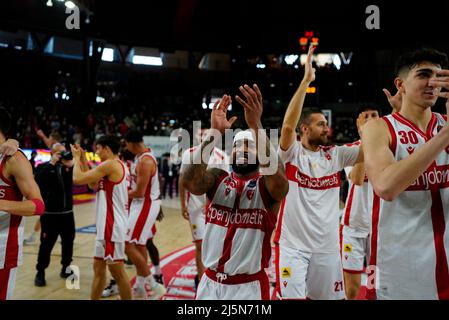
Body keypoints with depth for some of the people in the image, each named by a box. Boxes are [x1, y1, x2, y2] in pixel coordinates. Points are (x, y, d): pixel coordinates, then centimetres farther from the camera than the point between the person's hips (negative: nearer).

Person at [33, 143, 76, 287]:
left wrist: (71, 164, -14)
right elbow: (38, 180, -21)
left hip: (67, 212, 5)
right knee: (47, 243, -1)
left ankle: (66, 269, 25)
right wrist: (52, 163, -22)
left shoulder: (68, 167, 9)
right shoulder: (44, 167, -3)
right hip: (50, 213, -4)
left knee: (68, 242, 11)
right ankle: (40, 272, 10)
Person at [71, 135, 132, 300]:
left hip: (112, 225, -10)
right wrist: (83, 160, 17)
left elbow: (77, 179, -16)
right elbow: (93, 184, 21)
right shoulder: (119, 165, 14)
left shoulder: (109, 164, -16)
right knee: (98, 267, 18)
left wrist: (76, 158, 0)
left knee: (117, 271, -2)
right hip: (108, 225, 10)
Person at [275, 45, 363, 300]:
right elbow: (288, 125, -25)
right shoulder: (292, 153, -7)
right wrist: (306, 80, -28)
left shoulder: (335, 155, 4)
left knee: (330, 296, 16)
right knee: (292, 297, -4)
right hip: (293, 244, -4)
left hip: (327, 246, 5)